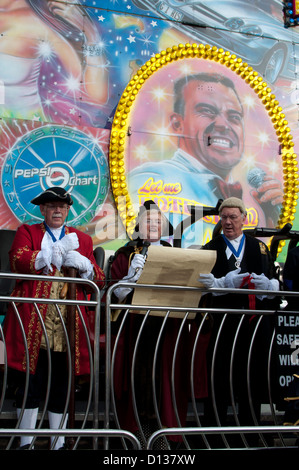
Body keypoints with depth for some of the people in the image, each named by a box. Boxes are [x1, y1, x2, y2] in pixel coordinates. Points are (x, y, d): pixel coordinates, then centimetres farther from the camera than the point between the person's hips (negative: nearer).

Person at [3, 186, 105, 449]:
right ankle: (26, 443, 10)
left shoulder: (82, 239, 19)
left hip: (68, 326, 2)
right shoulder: (27, 232, 13)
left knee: (62, 386, 5)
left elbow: (99, 280, 10)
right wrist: (58, 251, -10)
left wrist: (83, 264, -10)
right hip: (33, 323, -2)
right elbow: (18, 261, -9)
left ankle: (58, 444, 12)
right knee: (30, 384, 0)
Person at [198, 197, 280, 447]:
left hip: (256, 322, 2)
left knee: (254, 378, 4)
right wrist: (227, 282, -20)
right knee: (219, 379, -5)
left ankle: (249, 429, 16)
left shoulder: (259, 248, 17)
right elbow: (205, 284, -1)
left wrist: (266, 284, -14)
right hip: (223, 320, -2)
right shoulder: (211, 249, 12)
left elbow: (276, 283, 9)